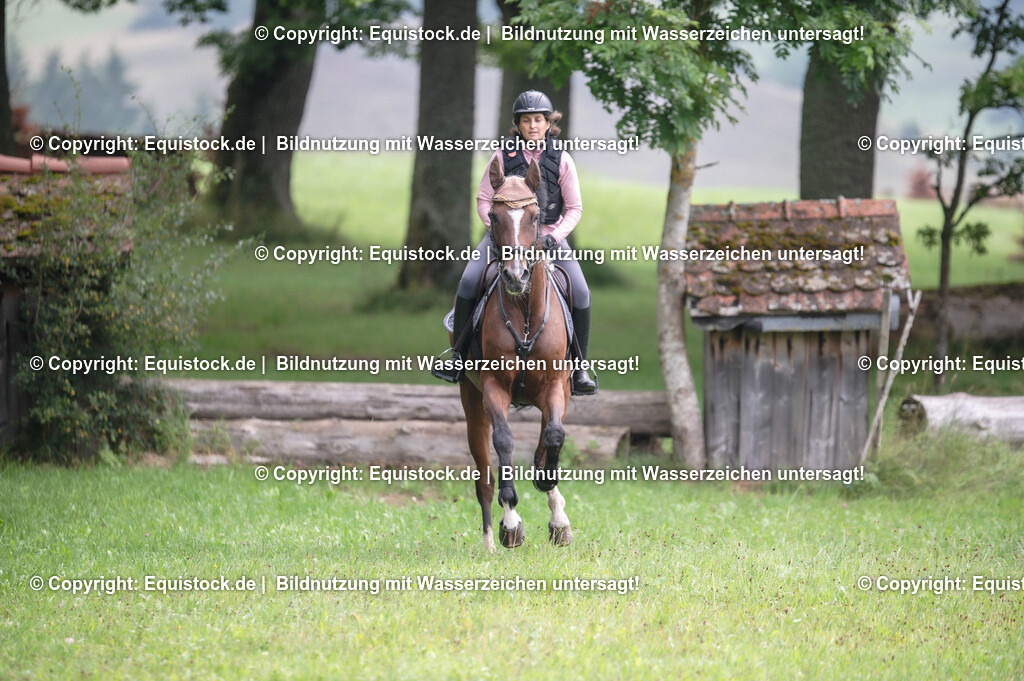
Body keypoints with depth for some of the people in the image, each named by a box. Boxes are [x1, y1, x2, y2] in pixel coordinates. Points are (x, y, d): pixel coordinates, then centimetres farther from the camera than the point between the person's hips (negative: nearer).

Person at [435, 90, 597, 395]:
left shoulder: (562, 160, 0)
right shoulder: (503, 157, 0)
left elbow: (574, 208, 2)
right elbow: (484, 199, 4)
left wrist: (555, 236, -13)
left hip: (549, 236, 0)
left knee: (581, 294, -17)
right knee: (469, 281, -22)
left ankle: (580, 369, -4)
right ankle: (458, 354, -10)